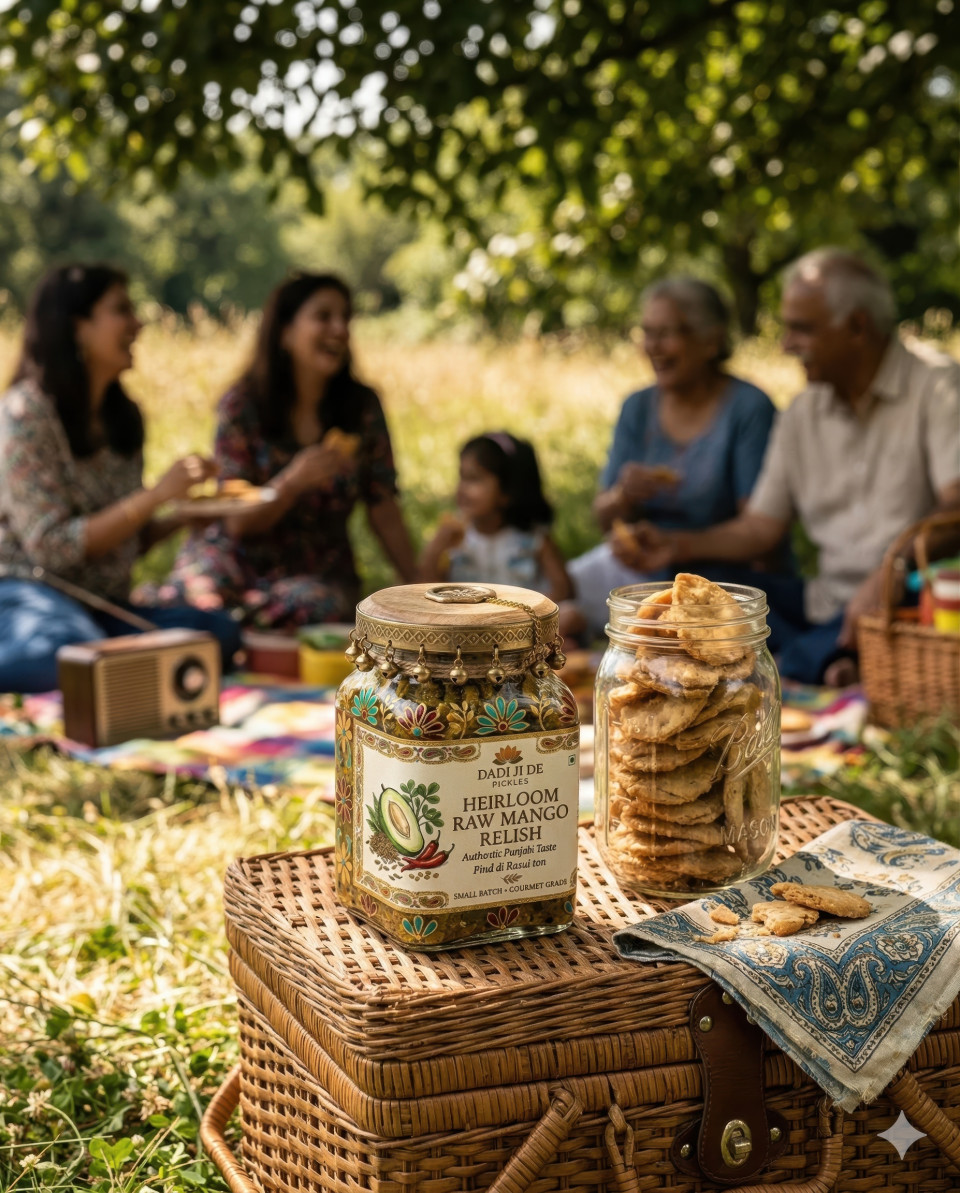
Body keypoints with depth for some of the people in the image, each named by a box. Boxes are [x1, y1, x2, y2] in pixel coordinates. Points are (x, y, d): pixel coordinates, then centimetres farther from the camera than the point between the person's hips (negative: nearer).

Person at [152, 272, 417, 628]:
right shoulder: (242, 405, -7)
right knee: (202, 596, -36)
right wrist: (294, 482, -25)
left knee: (316, 604, -35)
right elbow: (238, 523, -7)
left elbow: (383, 509, 3)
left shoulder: (363, 407, -1)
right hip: (241, 558, -2)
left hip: (320, 570, 2)